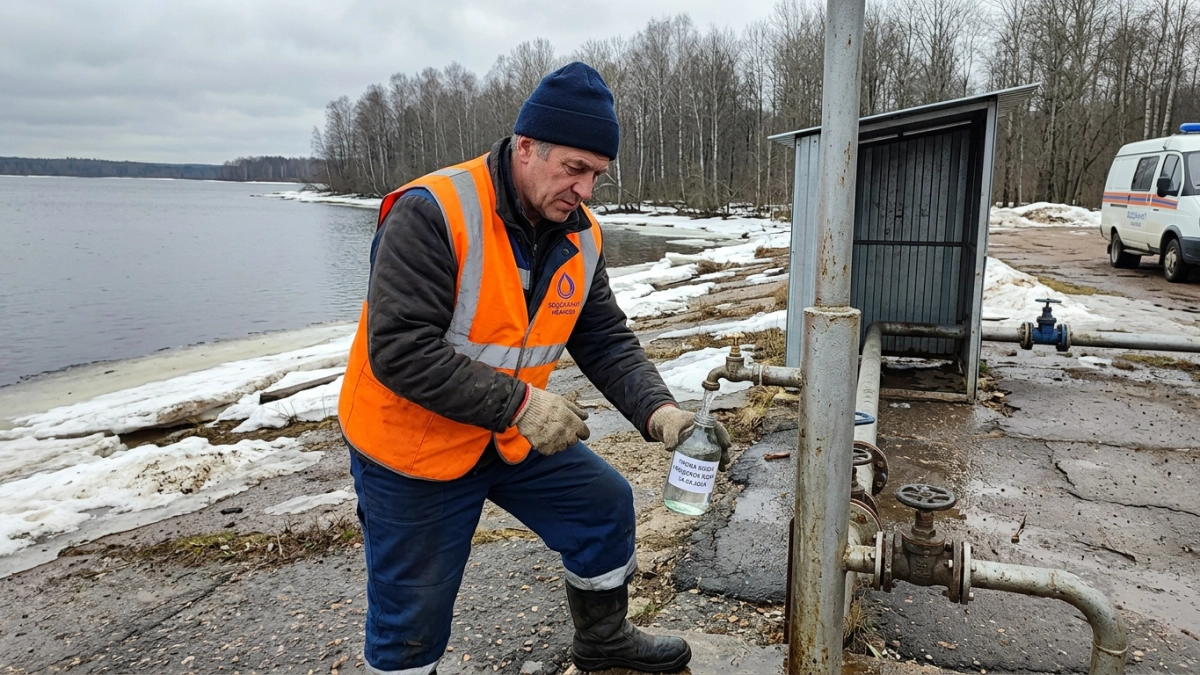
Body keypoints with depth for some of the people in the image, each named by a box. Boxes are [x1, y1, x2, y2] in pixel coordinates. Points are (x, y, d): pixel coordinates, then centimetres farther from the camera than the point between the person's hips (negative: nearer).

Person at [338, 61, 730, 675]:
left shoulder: (579, 238, -4)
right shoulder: (431, 213, -26)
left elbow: (607, 342, -1)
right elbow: (399, 350, -30)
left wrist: (658, 412, -18)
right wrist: (517, 403, -32)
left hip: (516, 437, 6)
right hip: (411, 448, -6)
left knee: (604, 505, 14)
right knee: (412, 622, 7)